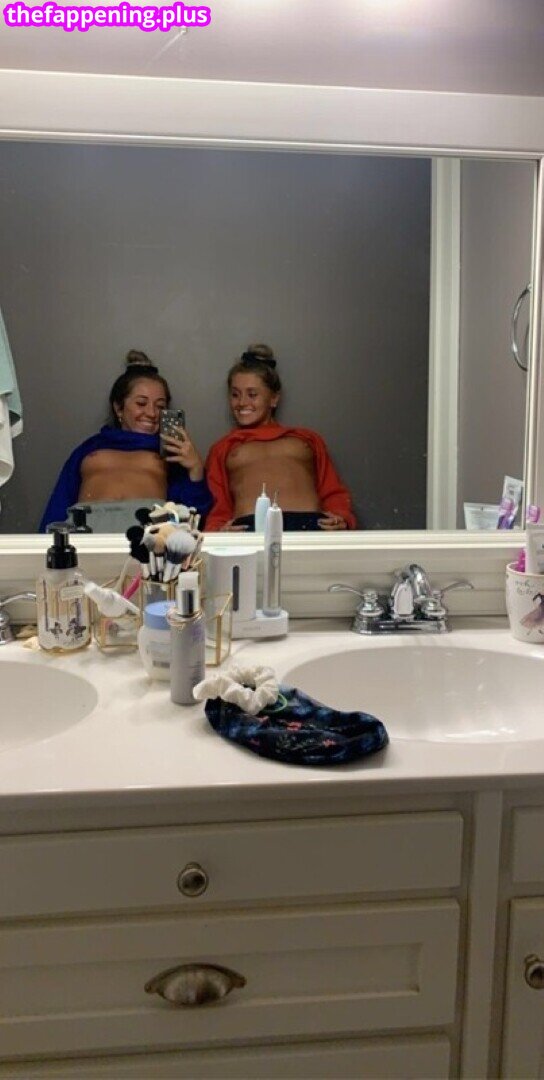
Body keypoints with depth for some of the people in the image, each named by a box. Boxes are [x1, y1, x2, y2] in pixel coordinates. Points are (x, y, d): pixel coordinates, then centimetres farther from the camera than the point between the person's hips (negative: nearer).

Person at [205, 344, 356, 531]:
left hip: (311, 523, 1)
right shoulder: (222, 448, 30)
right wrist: (217, 533, -5)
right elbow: (217, 509, 19)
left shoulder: (307, 439, 31)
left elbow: (334, 493, 22)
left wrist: (341, 519, -1)